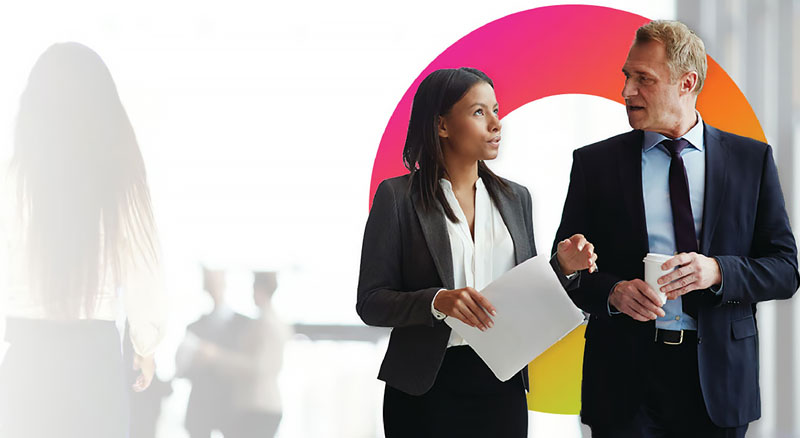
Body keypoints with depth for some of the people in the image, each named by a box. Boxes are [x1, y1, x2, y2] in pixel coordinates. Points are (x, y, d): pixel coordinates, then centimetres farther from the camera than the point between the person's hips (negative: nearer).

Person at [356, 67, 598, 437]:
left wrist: (562, 266, -5)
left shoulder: (515, 197, 10)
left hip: (502, 387, 4)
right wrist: (437, 302, -23)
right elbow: (370, 301, -7)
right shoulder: (397, 197, -4)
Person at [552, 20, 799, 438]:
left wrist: (717, 271, -16)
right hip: (625, 377, 0)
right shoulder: (595, 163, 4)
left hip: (717, 375, 0)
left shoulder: (752, 159, 4)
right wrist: (612, 291, -15)